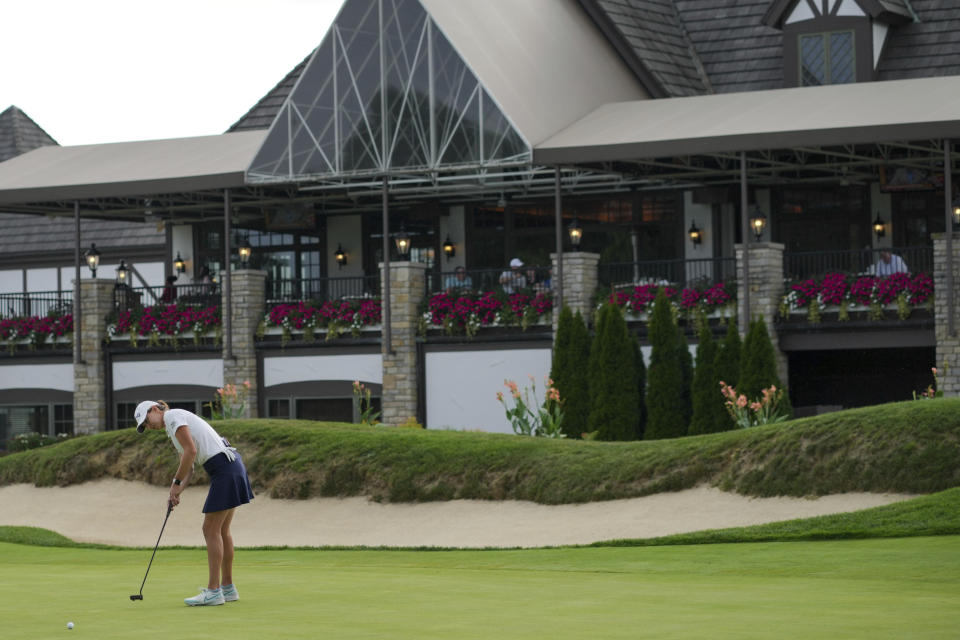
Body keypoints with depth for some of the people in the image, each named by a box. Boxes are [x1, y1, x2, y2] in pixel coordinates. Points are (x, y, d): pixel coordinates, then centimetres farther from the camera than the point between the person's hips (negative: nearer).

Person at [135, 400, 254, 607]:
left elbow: (191, 451, -16)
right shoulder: (173, 429, 23)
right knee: (222, 530, 14)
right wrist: (177, 492, 4)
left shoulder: (173, 416, -6)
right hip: (230, 466, 10)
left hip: (224, 467, -10)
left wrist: (176, 482, -8)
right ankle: (228, 588, 20)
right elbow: (188, 468, 20)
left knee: (211, 530, -7)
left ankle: (213, 591, -7)